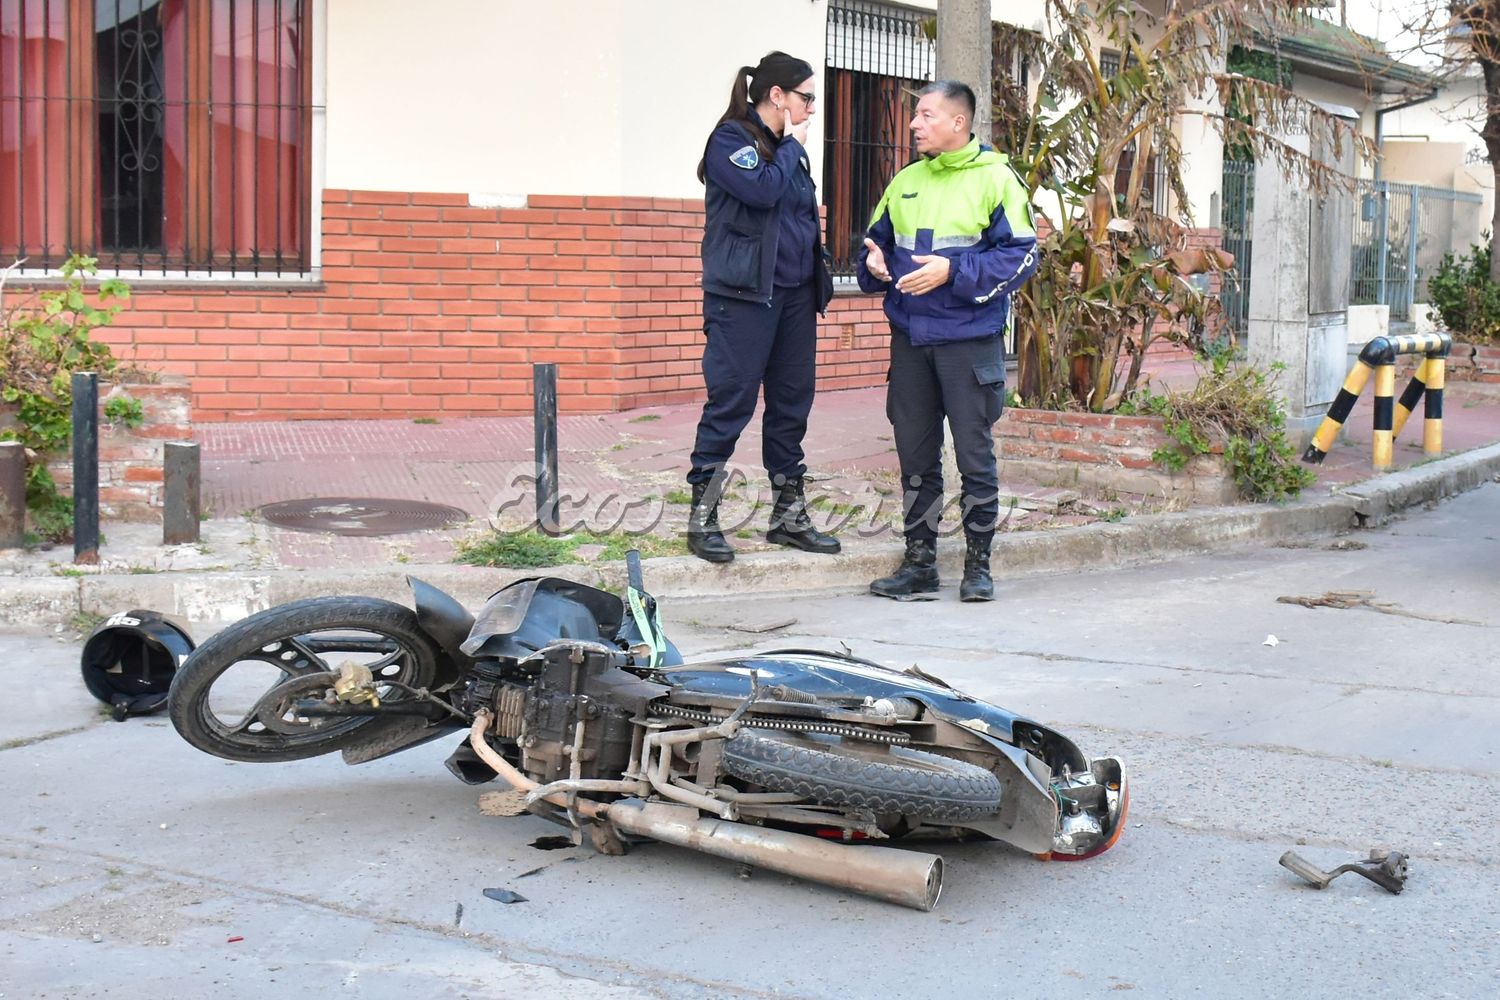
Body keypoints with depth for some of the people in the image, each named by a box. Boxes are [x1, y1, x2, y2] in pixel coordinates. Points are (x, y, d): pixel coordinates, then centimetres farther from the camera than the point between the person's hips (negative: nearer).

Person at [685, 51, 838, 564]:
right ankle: (702, 518, 1)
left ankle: (789, 515, 17)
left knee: (792, 403, 9)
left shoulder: (789, 146, 18)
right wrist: (792, 147, -5)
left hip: (795, 293, 8)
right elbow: (763, 189, -21)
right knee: (730, 404, -7)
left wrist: (817, 281, 12)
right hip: (744, 294, -8)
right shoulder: (730, 139, -5)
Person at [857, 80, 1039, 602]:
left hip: (971, 341, -5)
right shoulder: (905, 181, 13)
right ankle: (919, 562, 19)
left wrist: (952, 271, -20)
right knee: (915, 455, 10)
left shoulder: (995, 178, -5)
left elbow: (1021, 256, -11)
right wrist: (874, 263, -1)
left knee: (975, 455, 1)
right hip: (910, 338, 6)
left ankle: (978, 564, 12)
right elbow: (878, 241, 22)